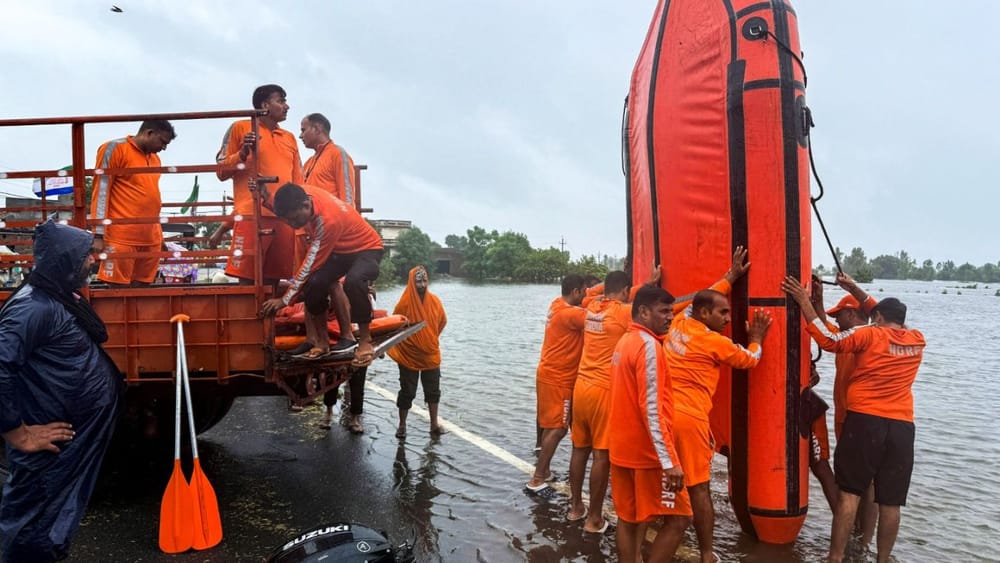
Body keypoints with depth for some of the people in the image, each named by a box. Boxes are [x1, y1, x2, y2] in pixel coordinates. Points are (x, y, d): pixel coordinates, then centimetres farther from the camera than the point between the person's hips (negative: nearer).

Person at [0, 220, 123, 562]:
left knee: (56, 525, 24)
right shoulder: (33, 307, -23)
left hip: (79, 442, 9)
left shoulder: (64, 299, 8)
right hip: (53, 448, -9)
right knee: (34, 535, 7)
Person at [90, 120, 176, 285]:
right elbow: (101, 191, -5)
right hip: (121, 238, -6)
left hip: (151, 240, 7)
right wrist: (99, 234, -11)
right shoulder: (115, 148, -1)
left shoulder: (154, 158, 19)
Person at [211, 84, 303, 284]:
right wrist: (243, 153, -11)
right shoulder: (240, 128, 8)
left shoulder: (290, 138, 21)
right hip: (252, 216, -4)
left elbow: (297, 182, 22)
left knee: (273, 280, 3)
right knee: (247, 280, -7)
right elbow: (221, 172, 6)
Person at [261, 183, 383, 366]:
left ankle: (365, 339, -19)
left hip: (366, 248, -7)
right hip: (338, 249, 7)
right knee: (314, 283, -22)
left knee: (353, 282, -39)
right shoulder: (302, 195, -18)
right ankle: (322, 341, -3)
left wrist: (285, 300, -25)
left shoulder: (329, 219, -37)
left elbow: (311, 264, -30)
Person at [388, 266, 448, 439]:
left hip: (431, 354, 3)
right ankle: (402, 425, 19)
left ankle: (434, 424, 21)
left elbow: (442, 322, 12)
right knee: (407, 391, 6)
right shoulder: (405, 302, -14)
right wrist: (404, 342, 4)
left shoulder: (434, 301, -4)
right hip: (409, 355, -3)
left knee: (433, 390, 10)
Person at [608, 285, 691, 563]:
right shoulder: (648, 345, -17)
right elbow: (652, 409, -23)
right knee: (678, 518, 0)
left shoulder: (625, 342, 12)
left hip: (622, 448, 9)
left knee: (628, 518, 13)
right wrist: (670, 461, -23)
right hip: (646, 452, -9)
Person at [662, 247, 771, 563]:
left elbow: (704, 299, 28)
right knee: (699, 487, 1)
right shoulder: (715, 342, -8)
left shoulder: (678, 324, 9)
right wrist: (756, 337, 26)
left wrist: (730, 277, 31)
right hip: (689, 417, -7)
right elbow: (750, 360, 9)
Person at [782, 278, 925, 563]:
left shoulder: (869, 334, -3)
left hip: (865, 420, -4)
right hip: (901, 426, 4)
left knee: (849, 493, -1)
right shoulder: (918, 340, 12)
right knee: (890, 501, 7)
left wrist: (805, 302, -6)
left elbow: (830, 340, -11)